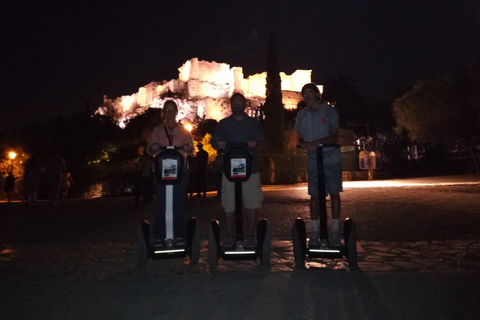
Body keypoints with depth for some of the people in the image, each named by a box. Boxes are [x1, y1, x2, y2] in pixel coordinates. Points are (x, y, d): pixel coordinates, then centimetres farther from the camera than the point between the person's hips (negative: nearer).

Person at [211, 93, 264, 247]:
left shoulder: (254, 123, 13)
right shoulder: (223, 124, 12)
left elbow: (261, 141, 11)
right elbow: (214, 142, 9)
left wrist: (255, 143, -13)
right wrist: (219, 145, -15)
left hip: (250, 168, 1)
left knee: (252, 204, -1)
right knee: (229, 205, 0)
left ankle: (250, 236, 10)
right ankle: (230, 236, 12)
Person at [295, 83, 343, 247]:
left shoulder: (329, 111, -5)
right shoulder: (302, 115, 5)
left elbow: (334, 137, -11)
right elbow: (301, 138, 8)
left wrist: (317, 142, -27)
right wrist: (305, 144, -16)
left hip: (331, 159, -2)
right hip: (313, 160, 3)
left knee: (334, 193, 2)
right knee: (314, 195, 4)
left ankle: (335, 230, 11)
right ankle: (315, 231, 12)